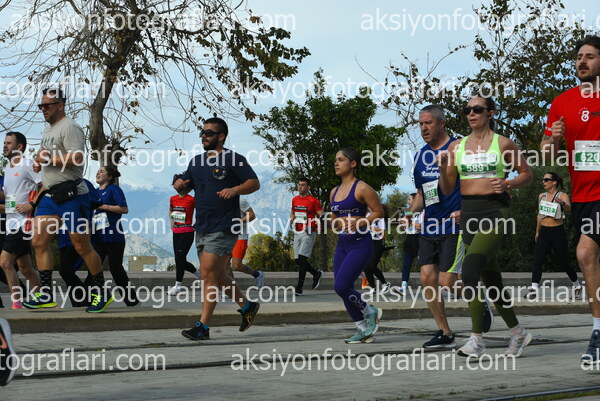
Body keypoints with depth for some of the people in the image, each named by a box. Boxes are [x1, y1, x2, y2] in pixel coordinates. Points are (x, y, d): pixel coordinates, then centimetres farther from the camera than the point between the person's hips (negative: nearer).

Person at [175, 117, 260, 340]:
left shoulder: (233, 159, -4)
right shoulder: (197, 161, 17)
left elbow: (254, 183, -6)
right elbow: (185, 184, 25)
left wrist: (235, 189, -25)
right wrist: (180, 185, 1)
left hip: (223, 228, -8)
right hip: (201, 228, 8)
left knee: (208, 274, -14)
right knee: (217, 276, 14)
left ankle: (203, 327, -12)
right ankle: (247, 307, 33)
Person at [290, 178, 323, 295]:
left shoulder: (313, 201, -6)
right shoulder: (294, 200, 12)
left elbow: (321, 215, -5)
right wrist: (292, 218, 7)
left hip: (309, 233, -7)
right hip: (297, 232, 7)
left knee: (302, 258, -16)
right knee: (297, 260, 6)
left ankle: (299, 288, -13)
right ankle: (316, 274, 29)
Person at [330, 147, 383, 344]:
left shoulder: (362, 188, -9)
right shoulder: (334, 192, 14)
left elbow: (379, 212, -9)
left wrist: (359, 222, -19)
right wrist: (338, 222, -1)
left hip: (360, 244, -8)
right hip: (342, 245, 8)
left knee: (341, 286, -16)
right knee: (343, 289, 5)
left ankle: (369, 312, 9)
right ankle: (363, 330, 17)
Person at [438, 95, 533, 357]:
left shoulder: (503, 144, 0)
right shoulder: (456, 147, 10)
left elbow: (526, 174, 8)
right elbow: (447, 190, 10)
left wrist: (507, 184, -10)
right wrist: (443, 168, -8)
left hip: (495, 211, -5)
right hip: (468, 213, 5)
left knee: (469, 271, -22)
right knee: (491, 278, 11)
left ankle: (477, 339, -16)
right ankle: (518, 333, 28)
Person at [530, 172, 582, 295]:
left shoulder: (562, 196, -7)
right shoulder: (541, 196, 10)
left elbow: (569, 208, -27)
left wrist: (562, 203, -50)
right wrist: (537, 231, 27)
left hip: (558, 233, -4)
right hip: (544, 233, 4)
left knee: (564, 262, 6)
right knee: (537, 260, -13)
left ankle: (577, 285, 28)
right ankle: (534, 288, -18)